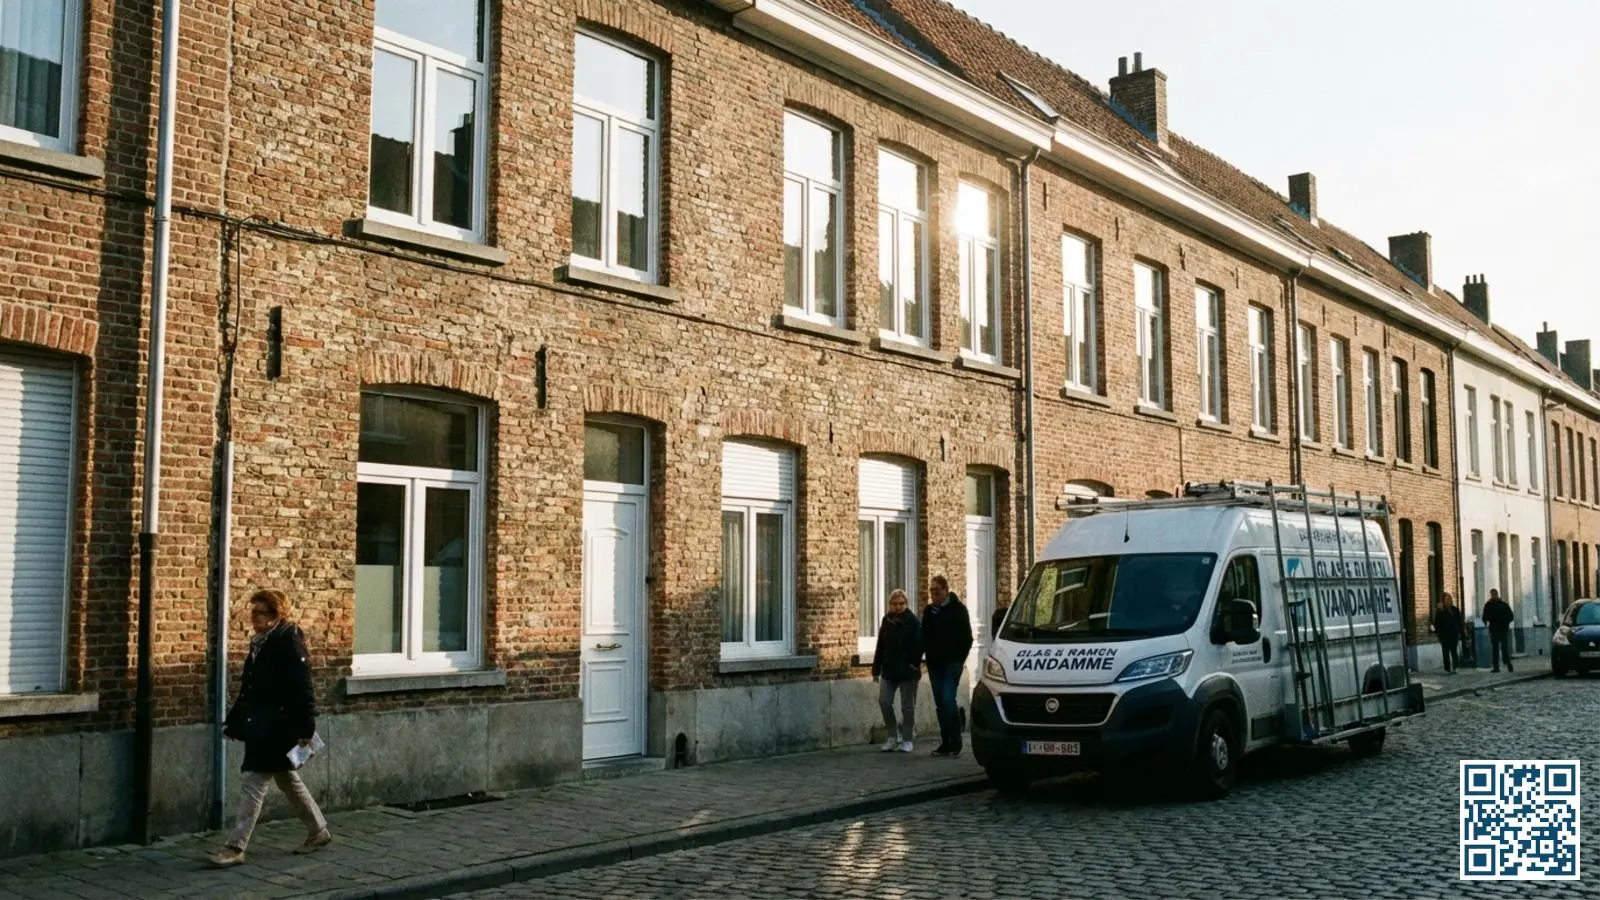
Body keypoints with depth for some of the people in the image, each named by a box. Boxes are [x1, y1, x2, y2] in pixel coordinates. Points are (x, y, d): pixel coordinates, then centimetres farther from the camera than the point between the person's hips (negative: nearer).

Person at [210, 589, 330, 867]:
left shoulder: (289, 643, -15)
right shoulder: (260, 643, 12)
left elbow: (302, 689, -18)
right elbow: (249, 689, 16)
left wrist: (305, 729, -21)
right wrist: (234, 721, 14)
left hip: (277, 729, -9)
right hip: (261, 727, 9)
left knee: (253, 782, -7)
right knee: (288, 779, 17)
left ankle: (236, 848, -2)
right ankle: (318, 831, 30)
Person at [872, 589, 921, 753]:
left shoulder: (913, 621, -6)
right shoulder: (887, 621, 8)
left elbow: (918, 646, -11)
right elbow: (881, 647, 10)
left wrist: (914, 665, -18)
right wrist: (876, 669, 9)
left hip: (907, 671, -4)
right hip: (889, 670, 4)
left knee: (907, 706, 4)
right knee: (884, 701, -4)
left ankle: (906, 739, 15)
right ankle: (893, 736, 11)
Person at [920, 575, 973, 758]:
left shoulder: (957, 609, -5)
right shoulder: (930, 610, 10)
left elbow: (966, 638, -4)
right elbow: (924, 637, 14)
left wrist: (959, 659, -8)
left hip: (952, 662, -6)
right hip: (934, 663, 6)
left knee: (948, 699, -15)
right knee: (940, 703, 6)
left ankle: (955, 744, -9)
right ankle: (946, 743, 11)